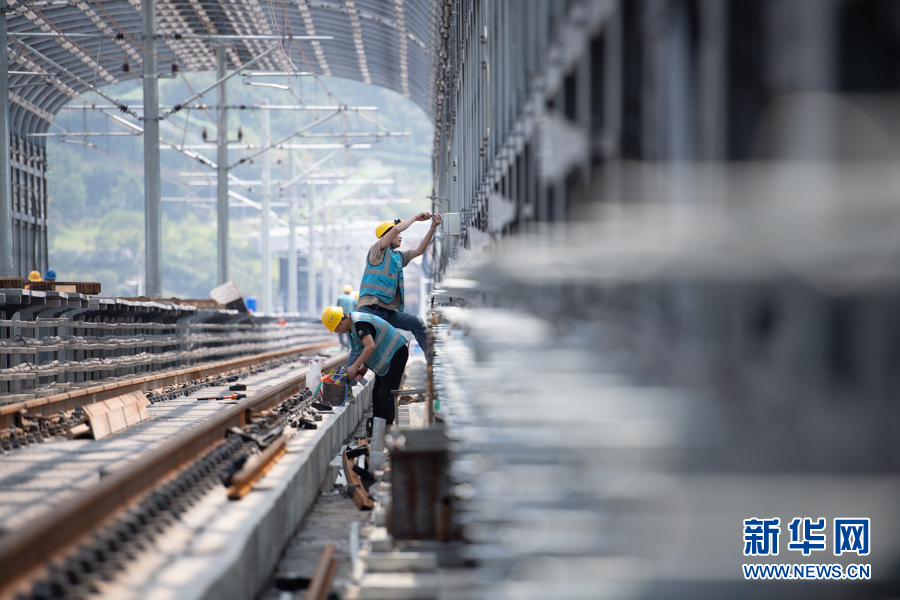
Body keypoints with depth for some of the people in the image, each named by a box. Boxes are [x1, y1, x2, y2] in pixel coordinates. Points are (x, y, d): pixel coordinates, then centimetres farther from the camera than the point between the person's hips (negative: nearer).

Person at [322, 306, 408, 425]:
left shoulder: (359, 324, -25)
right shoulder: (353, 325, 9)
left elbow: (370, 346, -36)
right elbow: (366, 347, 17)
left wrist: (355, 366, -32)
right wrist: (364, 368, 3)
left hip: (397, 353, -11)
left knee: (386, 394, -10)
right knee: (377, 394, 13)